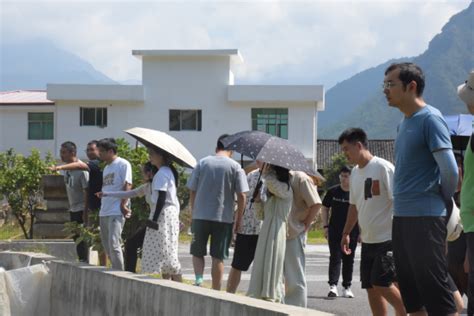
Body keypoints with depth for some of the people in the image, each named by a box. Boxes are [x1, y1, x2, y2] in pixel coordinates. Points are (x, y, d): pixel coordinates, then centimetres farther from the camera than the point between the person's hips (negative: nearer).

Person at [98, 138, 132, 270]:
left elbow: (127, 185, -11)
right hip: (104, 212, 9)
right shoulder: (106, 167, 21)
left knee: (114, 245, -14)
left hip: (116, 212, -9)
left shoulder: (123, 164, -4)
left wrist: (123, 205, -17)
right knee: (107, 246, 10)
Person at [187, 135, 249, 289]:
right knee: (218, 257, 6)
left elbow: (192, 191, 5)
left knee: (197, 253, 14)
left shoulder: (202, 163, 4)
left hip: (200, 215, 1)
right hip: (224, 218, -1)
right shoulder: (235, 167, -2)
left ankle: (198, 279, -8)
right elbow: (241, 196, -4)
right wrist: (239, 219, 5)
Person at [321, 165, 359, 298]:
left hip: (351, 232, 0)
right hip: (335, 231, 0)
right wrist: (325, 226, 1)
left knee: (349, 260, 8)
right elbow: (325, 209, 10)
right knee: (335, 258, -7)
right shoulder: (332, 191, 3)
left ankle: (347, 287, 17)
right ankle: (333, 286, -14)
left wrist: (361, 231, 1)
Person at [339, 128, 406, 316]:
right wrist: (346, 233, 20)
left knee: (381, 283, -13)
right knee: (371, 287, 6)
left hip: (387, 239, -8)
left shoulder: (383, 167, -13)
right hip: (368, 240, 8)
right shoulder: (355, 172, 12)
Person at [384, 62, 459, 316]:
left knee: (435, 294, -6)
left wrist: (442, 199, -2)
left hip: (424, 218, -9)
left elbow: (450, 170, -17)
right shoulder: (404, 123, 15)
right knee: (411, 294, 13)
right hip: (401, 217, 9)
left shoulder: (430, 119, -11)